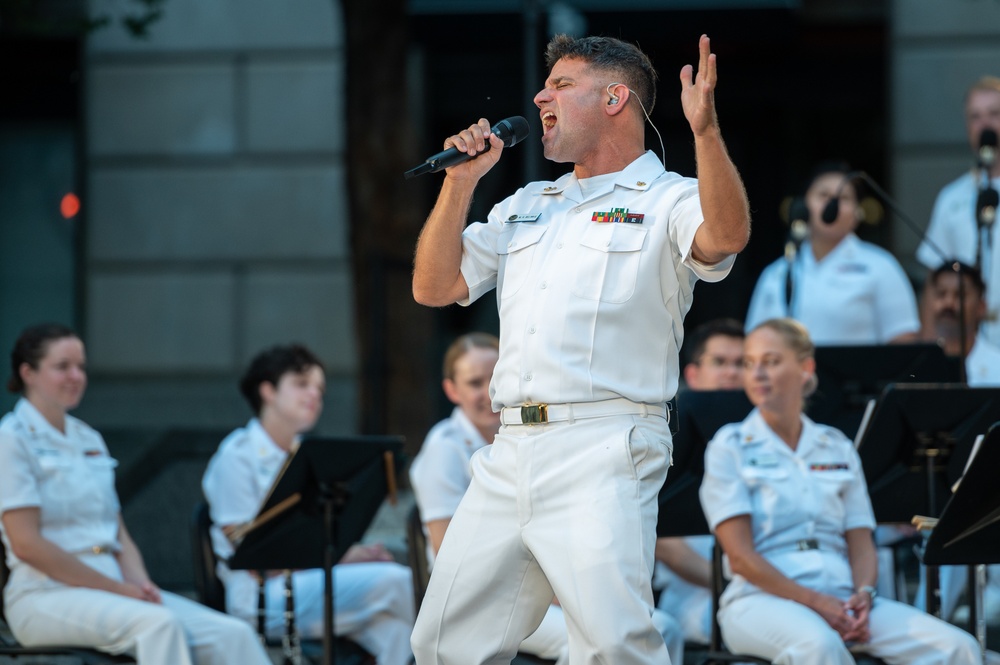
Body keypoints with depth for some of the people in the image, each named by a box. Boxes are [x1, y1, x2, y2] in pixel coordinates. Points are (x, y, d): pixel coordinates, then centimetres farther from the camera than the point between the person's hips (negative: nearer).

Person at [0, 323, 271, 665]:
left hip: (113, 589, 7)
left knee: (232, 634, -15)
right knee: (159, 624, -35)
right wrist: (117, 588, -13)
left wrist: (140, 583, -4)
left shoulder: (89, 441, 20)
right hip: (45, 595, -7)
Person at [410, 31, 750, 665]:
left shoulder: (666, 201, 2)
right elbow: (434, 286, 21)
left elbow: (726, 236, -21)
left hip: (601, 453, -7)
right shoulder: (525, 207, 25)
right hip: (510, 453, 7)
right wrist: (461, 182, 11)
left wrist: (705, 130, -34)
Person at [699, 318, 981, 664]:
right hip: (762, 598, -4)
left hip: (840, 599, 5)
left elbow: (860, 542, 13)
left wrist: (863, 594, -10)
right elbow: (740, 556, -4)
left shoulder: (838, 449, 19)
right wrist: (815, 601, -15)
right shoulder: (729, 448, 5)